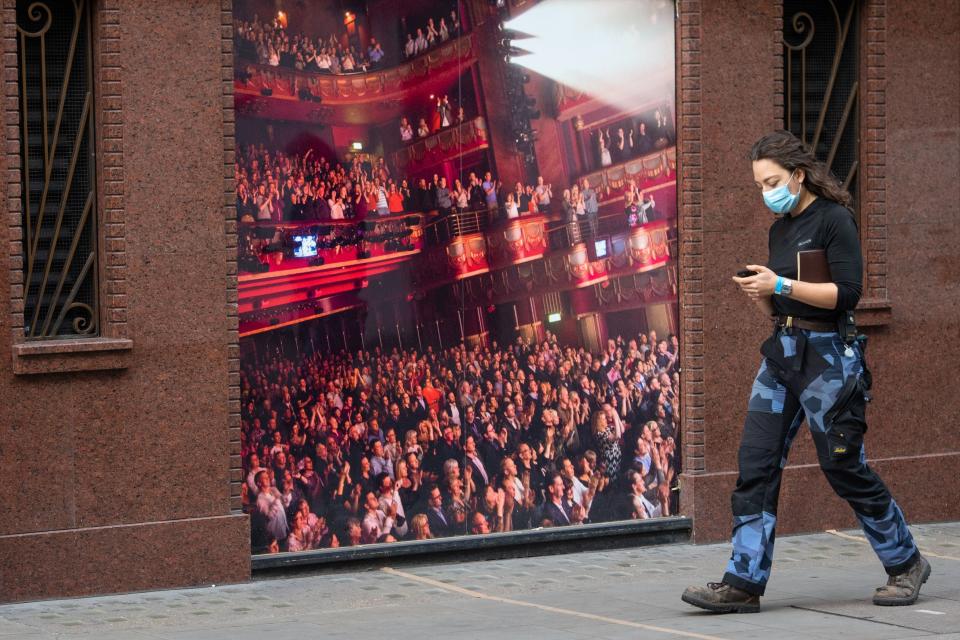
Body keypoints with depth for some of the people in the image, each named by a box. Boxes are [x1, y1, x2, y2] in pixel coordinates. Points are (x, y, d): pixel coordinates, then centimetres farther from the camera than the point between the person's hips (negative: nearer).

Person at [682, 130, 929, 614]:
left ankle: (906, 564, 19)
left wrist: (780, 286, -20)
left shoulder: (833, 219, -8)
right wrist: (757, 294, -2)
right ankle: (743, 584, -3)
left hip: (827, 356, -7)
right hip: (781, 353, 7)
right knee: (755, 464, -2)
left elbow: (847, 292, -17)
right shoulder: (780, 229, 15)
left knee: (844, 466, 0)